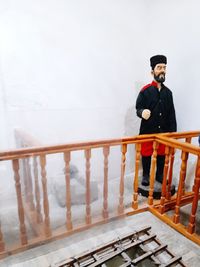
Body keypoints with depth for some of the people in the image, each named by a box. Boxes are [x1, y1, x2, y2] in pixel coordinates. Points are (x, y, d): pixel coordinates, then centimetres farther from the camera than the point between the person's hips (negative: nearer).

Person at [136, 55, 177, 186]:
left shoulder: (168, 92, 6)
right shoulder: (145, 90, -6)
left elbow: (172, 114, 6)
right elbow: (138, 108, -7)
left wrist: (173, 131, 2)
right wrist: (142, 112, -31)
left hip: (163, 131, 4)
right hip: (148, 130, -3)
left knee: (162, 154, 14)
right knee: (146, 154, 8)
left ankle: (160, 175, 33)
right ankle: (146, 175, 27)